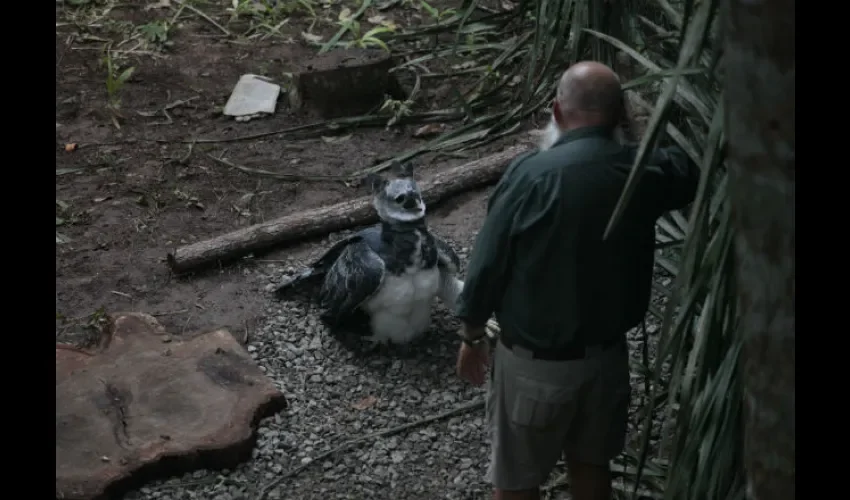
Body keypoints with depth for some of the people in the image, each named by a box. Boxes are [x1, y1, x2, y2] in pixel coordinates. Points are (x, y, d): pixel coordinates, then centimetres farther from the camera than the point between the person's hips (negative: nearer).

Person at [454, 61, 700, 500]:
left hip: (535, 360, -4)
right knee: (592, 462, 24)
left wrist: (472, 336, -1)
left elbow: (487, 264, -13)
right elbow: (695, 170, 13)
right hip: (608, 352, 4)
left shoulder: (531, 174, -21)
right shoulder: (646, 170, -9)